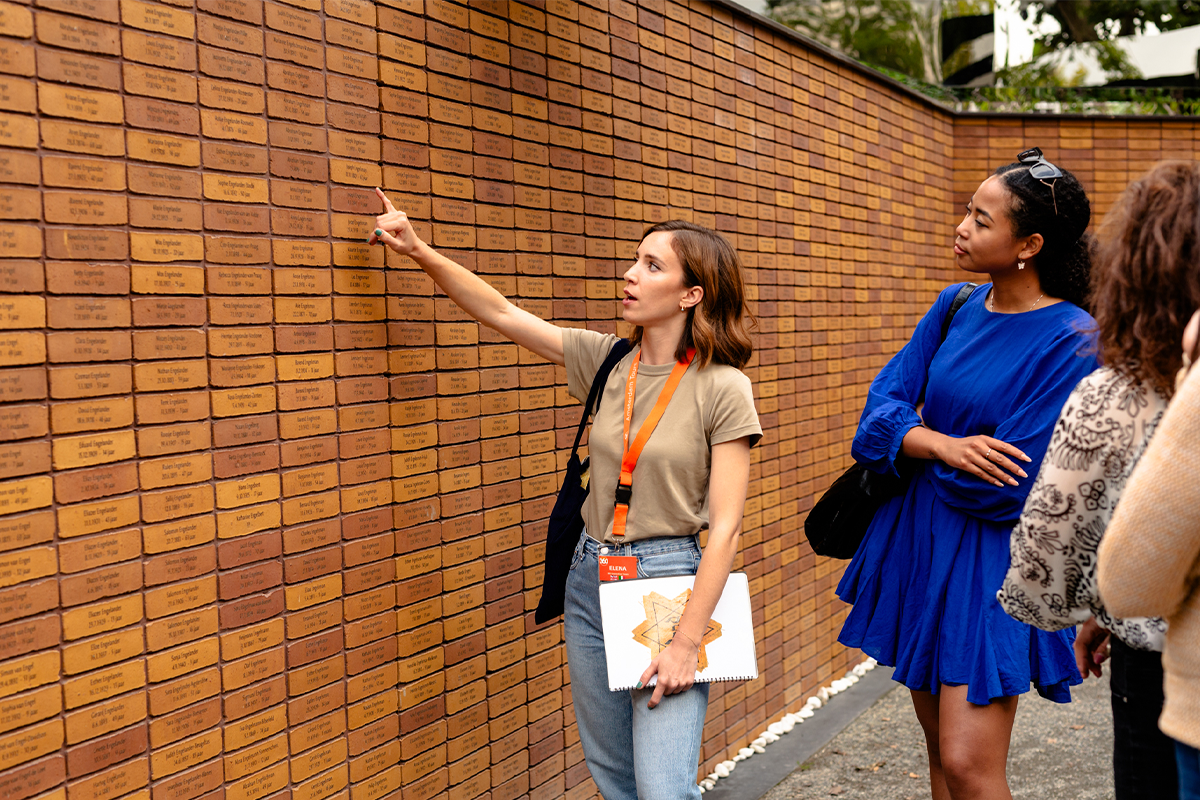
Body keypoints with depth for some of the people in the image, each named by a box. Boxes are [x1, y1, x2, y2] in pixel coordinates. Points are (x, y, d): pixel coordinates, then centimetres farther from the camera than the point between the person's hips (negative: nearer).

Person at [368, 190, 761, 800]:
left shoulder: (722, 388, -11)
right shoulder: (607, 360, 3)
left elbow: (725, 526, -14)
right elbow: (503, 314, 6)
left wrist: (686, 643, -17)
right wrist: (418, 251, -3)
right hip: (590, 578, 5)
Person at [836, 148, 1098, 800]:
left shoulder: (1072, 340, -15)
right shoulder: (955, 307, 4)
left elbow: (1007, 484, -18)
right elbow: (881, 408, -1)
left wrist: (913, 452, -5)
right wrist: (944, 446, -20)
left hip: (990, 557, -6)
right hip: (917, 539, 6)